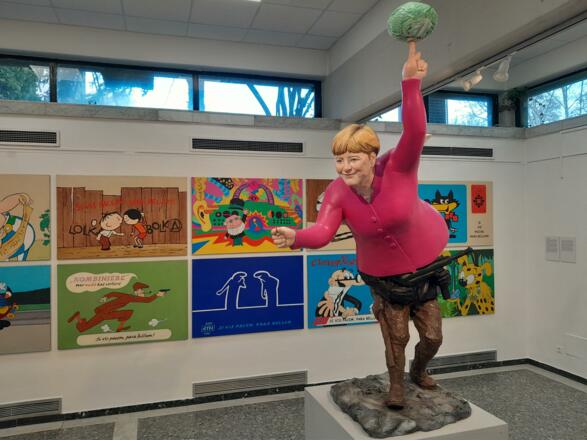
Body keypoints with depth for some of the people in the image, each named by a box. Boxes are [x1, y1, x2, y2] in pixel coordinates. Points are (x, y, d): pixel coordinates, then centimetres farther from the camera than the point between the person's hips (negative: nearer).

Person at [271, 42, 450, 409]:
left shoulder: (398, 168, -27)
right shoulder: (338, 194, -23)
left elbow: (415, 131, -45)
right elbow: (322, 232, -37)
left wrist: (411, 83, -58)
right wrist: (296, 237, -59)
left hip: (425, 261, 0)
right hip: (383, 275, 0)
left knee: (433, 336, 14)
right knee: (396, 336, 10)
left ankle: (419, 370, 48)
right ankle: (396, 385, 40)